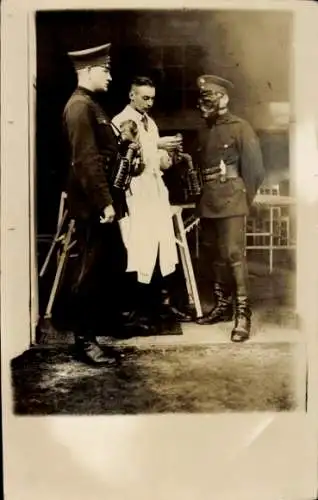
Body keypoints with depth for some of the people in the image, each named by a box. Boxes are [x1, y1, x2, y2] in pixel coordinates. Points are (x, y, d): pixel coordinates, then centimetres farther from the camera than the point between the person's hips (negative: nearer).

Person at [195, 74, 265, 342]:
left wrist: (244, 199, -2)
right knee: (215, 256, 12)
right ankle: (223, 305, 24)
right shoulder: (204, 131, 15)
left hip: (231, 202, -7)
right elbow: (201, 166, 15)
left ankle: (243, 315, -6)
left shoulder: (241, 128, -4)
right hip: (208, 203, 7)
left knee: (234, 255, -10)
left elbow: (255, 168, -4)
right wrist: (202, 198, 8)